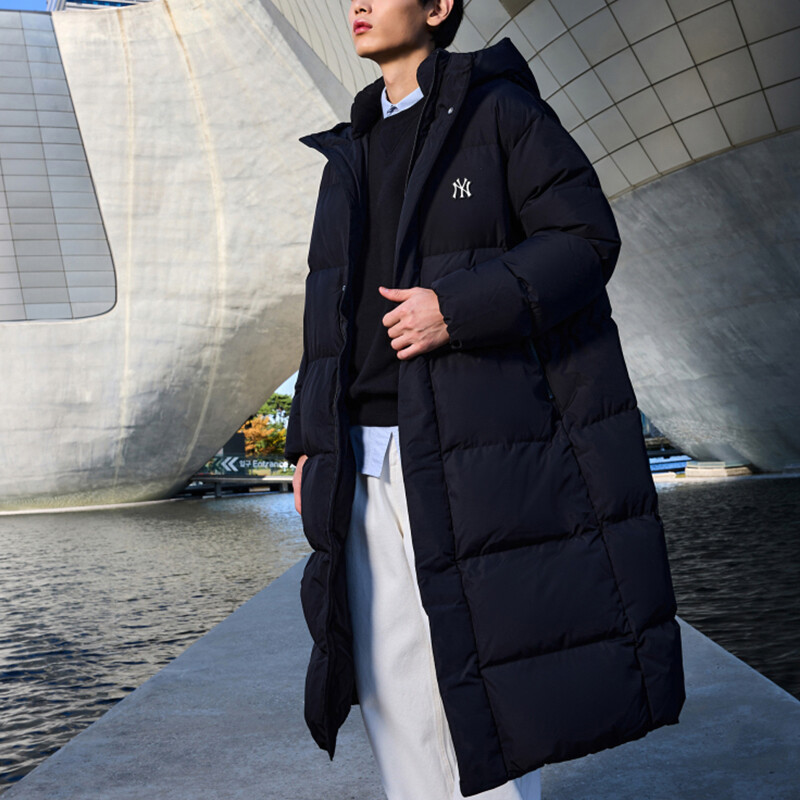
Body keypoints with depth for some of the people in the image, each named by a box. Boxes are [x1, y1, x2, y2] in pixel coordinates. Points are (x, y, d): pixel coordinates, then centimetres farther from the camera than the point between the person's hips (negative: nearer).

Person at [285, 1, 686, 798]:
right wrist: (308, 441, 12)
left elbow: (586, 239, -7)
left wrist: (458, 307, -19)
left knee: (478, 679, -2)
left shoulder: (500, 111, 2)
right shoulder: (347, 158, 20)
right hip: (365, 461, 6)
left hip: (467, 449, -6)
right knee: (391, 675, 8)